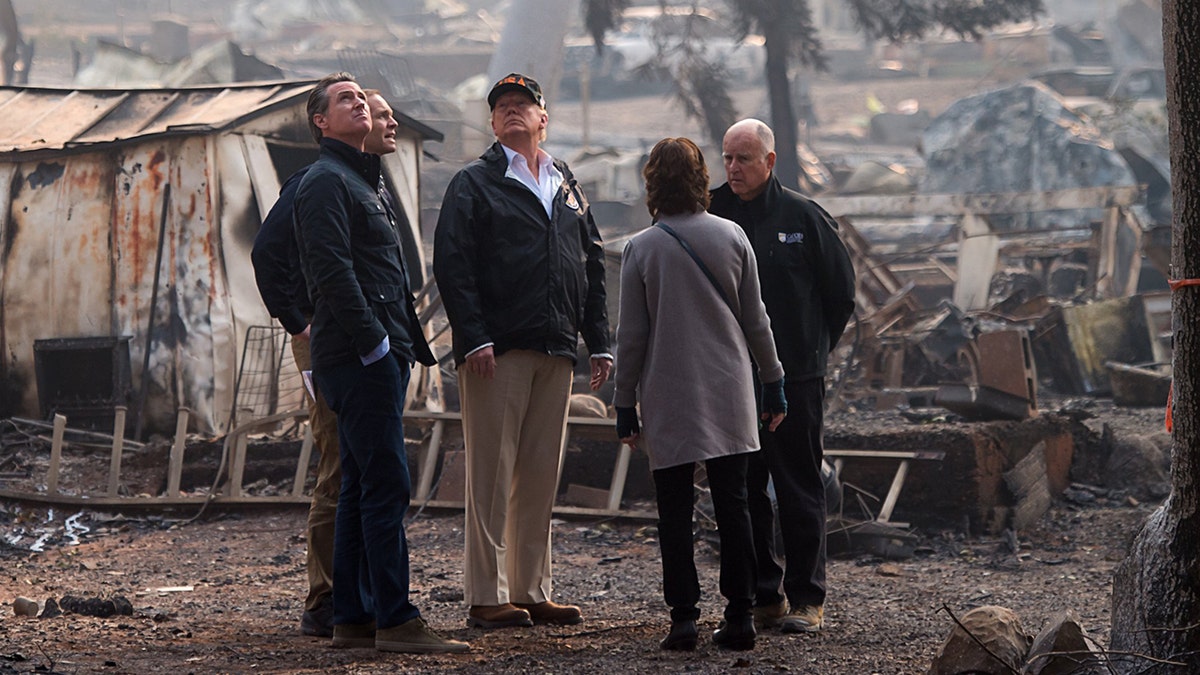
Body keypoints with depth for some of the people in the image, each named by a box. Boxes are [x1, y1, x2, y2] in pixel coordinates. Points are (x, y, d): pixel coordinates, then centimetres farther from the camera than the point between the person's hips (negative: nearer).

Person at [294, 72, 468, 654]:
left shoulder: (361, 181, 24)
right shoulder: (326, 181, -8)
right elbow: (332, 271, -18)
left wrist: (411, 343, 18)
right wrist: (373, 342, -21)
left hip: (378, 356, 10)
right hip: (358, 358, -10)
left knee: (362, 487, 10)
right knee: (387, 484, -13)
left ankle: (352, 618, 13)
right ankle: (396, 621, -14)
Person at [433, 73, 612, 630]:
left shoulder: (568, 188, 20)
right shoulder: (474, 183, 2)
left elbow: (592, 267, 21)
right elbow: (452, 265, -7)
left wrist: (599, 342, 13)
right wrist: (474, 337, -17)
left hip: (556, 352, 6)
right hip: (496, 351, -6)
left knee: (540, 477, 7)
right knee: (492, 473, -6)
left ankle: (532, 591, 13)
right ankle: (486, 596, -4)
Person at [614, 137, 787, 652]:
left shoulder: (641, 248, -4)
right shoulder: (731, 237, 1)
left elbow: (631, 336, -2)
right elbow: (756, 321, 5)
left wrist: (625, 406, 5)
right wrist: (773, 382, 15)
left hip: (668, 398, -2)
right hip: (729, 396, 2)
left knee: (675, 511, 2)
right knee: (732, 506, 5)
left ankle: (683, 617, -3)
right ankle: (740, 617, 4)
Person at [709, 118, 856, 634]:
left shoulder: (803, 217, 0)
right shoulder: (712, 214, 5)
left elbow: (842, 291, 8)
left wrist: (814, 349, 8)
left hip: (795, 378, -3)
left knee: (799, 490, -1)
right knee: (742, 491, 5)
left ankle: (806, 598, 5)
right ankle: (761, 596, 12)